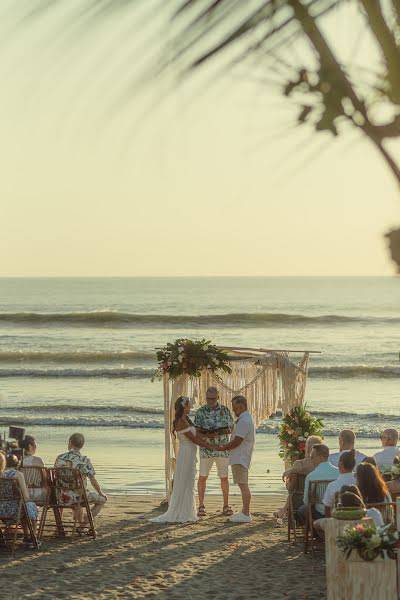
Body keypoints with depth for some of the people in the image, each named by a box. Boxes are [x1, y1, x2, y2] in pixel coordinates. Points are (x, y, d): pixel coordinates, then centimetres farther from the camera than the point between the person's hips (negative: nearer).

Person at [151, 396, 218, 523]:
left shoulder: (186, 420, 13)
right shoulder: (181, 422, -16)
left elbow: (197, 436, 16)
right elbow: (193, 439, -15)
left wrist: (209, 444, 11)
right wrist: (209, 446, -10)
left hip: (190, 455, 10)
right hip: (186, 454, -10)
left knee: (189, 484, 13)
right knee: (183, 484, -4)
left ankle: (186, 514, 19)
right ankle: (176, 514, 1)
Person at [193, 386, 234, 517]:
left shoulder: (225, 410, 2)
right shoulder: (201, 411, 0)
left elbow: (231, 429, 2)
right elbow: (197, 430, -1)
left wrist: (219, 432, -16)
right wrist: (205, 435, -21)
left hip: (222, 449, 1)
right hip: (206, 449, -1)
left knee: (224, 477, 5)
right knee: (202, 477, -1)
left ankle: (226, 506, 14)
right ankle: (201, 506, 7)